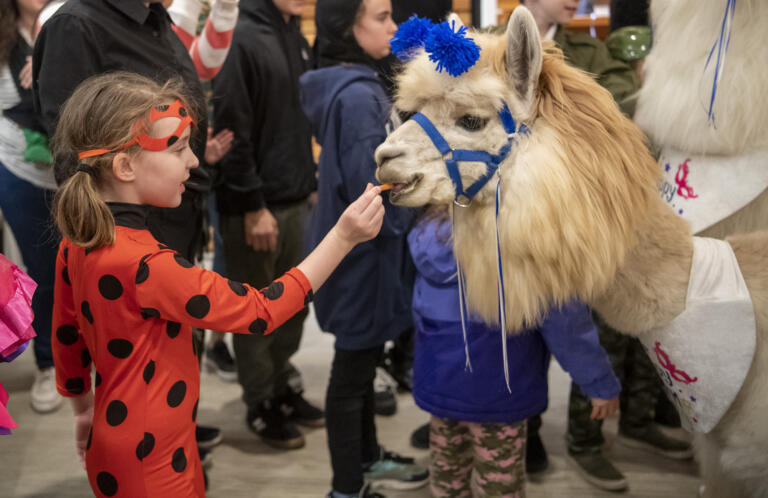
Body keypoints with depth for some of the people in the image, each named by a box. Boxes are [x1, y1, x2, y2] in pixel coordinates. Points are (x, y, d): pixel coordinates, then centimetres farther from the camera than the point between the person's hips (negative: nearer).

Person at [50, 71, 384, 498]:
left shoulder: (78, 242, -3)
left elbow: (68, 335, 9)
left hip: (115, 436, 9)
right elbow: (261, 311, -28)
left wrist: (83, 408, 24)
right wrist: (342, 238, -27)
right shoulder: (144, 266, -32)